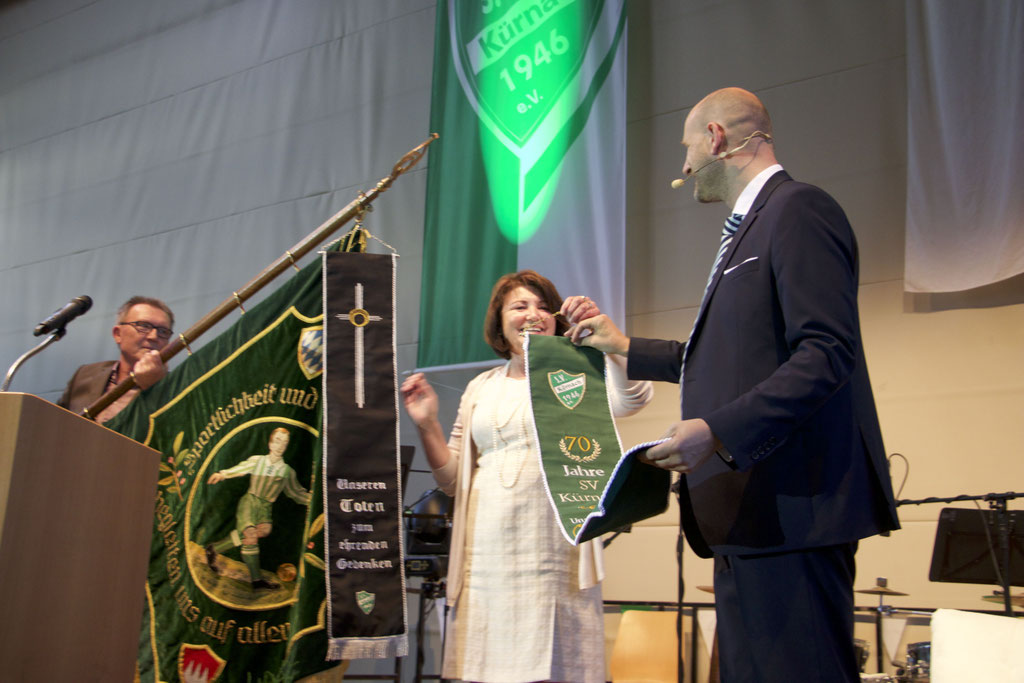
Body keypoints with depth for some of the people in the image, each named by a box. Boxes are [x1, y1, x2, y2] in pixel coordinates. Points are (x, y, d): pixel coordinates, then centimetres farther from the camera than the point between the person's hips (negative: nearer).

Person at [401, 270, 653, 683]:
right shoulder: (480, 389, 17)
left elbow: (632, 398, -15)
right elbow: (454, 480, 15)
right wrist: (427, 426, 2)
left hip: (552, 557, -3)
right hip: (486, 556, 4)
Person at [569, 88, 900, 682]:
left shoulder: (798, 210, -9)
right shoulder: (751, 226, 22)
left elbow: (825, 355, -20)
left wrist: (719, 431, -26)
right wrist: (626, 348, 32)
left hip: (790, 507, -10)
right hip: (752, 509, 11)